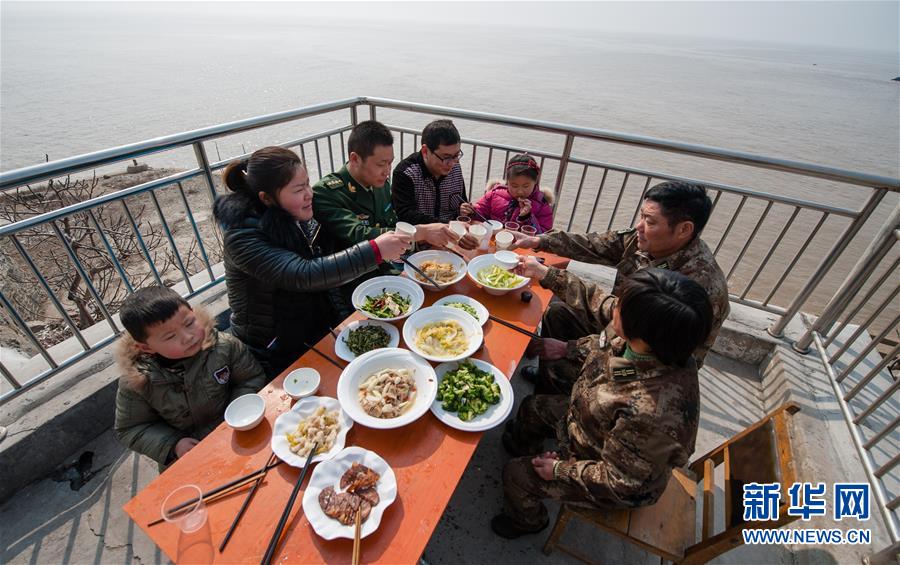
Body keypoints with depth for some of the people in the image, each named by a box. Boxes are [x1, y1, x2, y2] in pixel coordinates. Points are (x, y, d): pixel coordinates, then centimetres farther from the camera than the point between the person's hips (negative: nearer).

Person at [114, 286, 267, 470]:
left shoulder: (225, 346, -20)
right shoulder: (135, 382, -17)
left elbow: (252, 378, -6)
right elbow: (130, 429, -3)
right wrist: (173, 444, -17)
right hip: (185, 455, 1)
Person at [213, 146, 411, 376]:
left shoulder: (300, 221, -1)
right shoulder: (242, 238, -20)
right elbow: (304, 276, -34)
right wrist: (375, 250, -38)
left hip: (318, 333, 6)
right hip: (275, 356, -6)